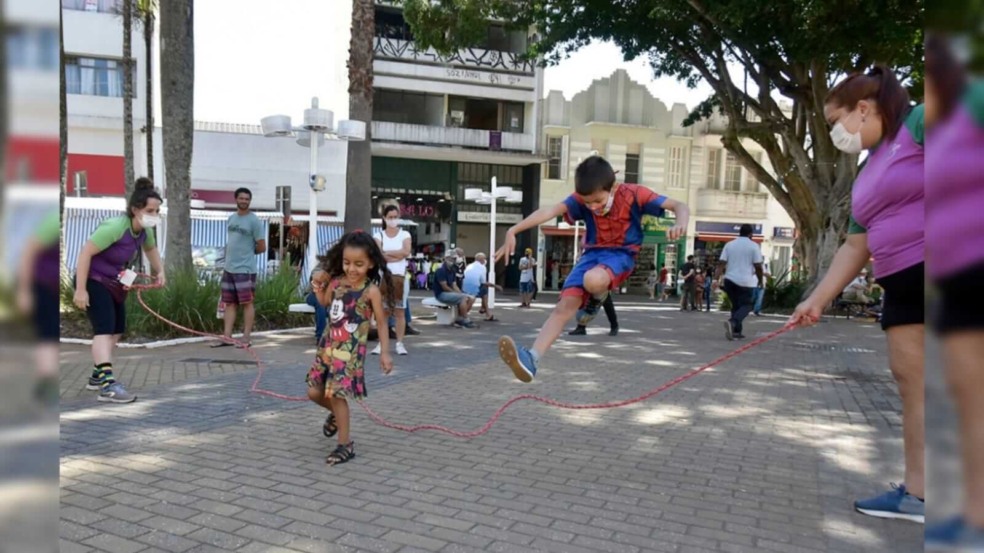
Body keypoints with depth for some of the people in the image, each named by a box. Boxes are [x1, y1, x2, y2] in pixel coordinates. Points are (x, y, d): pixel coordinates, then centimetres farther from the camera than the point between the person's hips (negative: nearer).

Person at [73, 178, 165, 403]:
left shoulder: (145, 231, -3)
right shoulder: (115, 227, -28)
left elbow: (151, 249, 21)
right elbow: (85, 253, -27)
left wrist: (160, 271, 7)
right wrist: (80, 289, -29)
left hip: (115, 284, 9)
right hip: (94, 281, -9)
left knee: (116, 331, 15)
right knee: (104, 328, -22)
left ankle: (97, 377, 32)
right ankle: (107, 384, -31)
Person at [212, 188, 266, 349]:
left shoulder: (254, 221, -7)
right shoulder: (231, 218, 13)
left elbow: (261, 247, -8)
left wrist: (246, 253, 4)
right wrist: (230, 257, 10)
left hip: (245, 269, -7)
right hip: (229, 268, 7)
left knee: (247, 303, -2)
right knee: (230, 303, 9)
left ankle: (246, 339, 1)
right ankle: (227, 337, 13)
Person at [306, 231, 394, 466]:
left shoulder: (371, 290, -14)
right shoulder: (336, 282, 1)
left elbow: (381, 323, -9)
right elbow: (326, 303, 22)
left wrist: (385, 352, -11)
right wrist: (319, 290, 3)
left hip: (350, 350, -6)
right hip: (329, 345, 6)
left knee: (337, 394, -7)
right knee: (314, 392, 10)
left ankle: (345, 445, 8)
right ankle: (336, 414, 42)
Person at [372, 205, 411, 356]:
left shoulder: (405, 234, 7)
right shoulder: (379, 235, 7)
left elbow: (406, 252, -11)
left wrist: (387, 253, -8)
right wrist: (397, 255, -13)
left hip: (400, 276, 0)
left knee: (400, 311, 1)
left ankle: (399, 343, 5)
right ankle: (381, 343, 5)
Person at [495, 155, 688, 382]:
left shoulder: (634, 194, -17)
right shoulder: (581, 198, -11)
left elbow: (679, 206, -17)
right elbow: (551, 210, -26)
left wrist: (680, 224, -42)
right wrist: (513, 231, -40)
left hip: (621, 254, -3)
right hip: (592, 253, 3)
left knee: (593, 280, -36)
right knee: (565, 306, -13)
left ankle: (597, 299, 1)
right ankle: (531, 359, -16)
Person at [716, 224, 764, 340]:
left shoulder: (729, 245, 7)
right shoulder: (753, 246, -3)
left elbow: (721, 263, 0)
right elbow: (758, 266, -6)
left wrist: (718, 278, -3)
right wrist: (760, 280, 7)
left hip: (730, 280, 4)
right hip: (746, 282, -4)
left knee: (735, 305, 16)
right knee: (746, 305, 3)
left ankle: (736, 331, 15)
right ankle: (732, 322, -23)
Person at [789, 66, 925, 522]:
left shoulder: (919, 123, -6)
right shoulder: (867, 174, 18)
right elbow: (855, 247, 20)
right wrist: (818, 299, 16)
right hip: (903, 285, 8)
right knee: (910, 380, 6)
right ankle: (916, 492, 12)